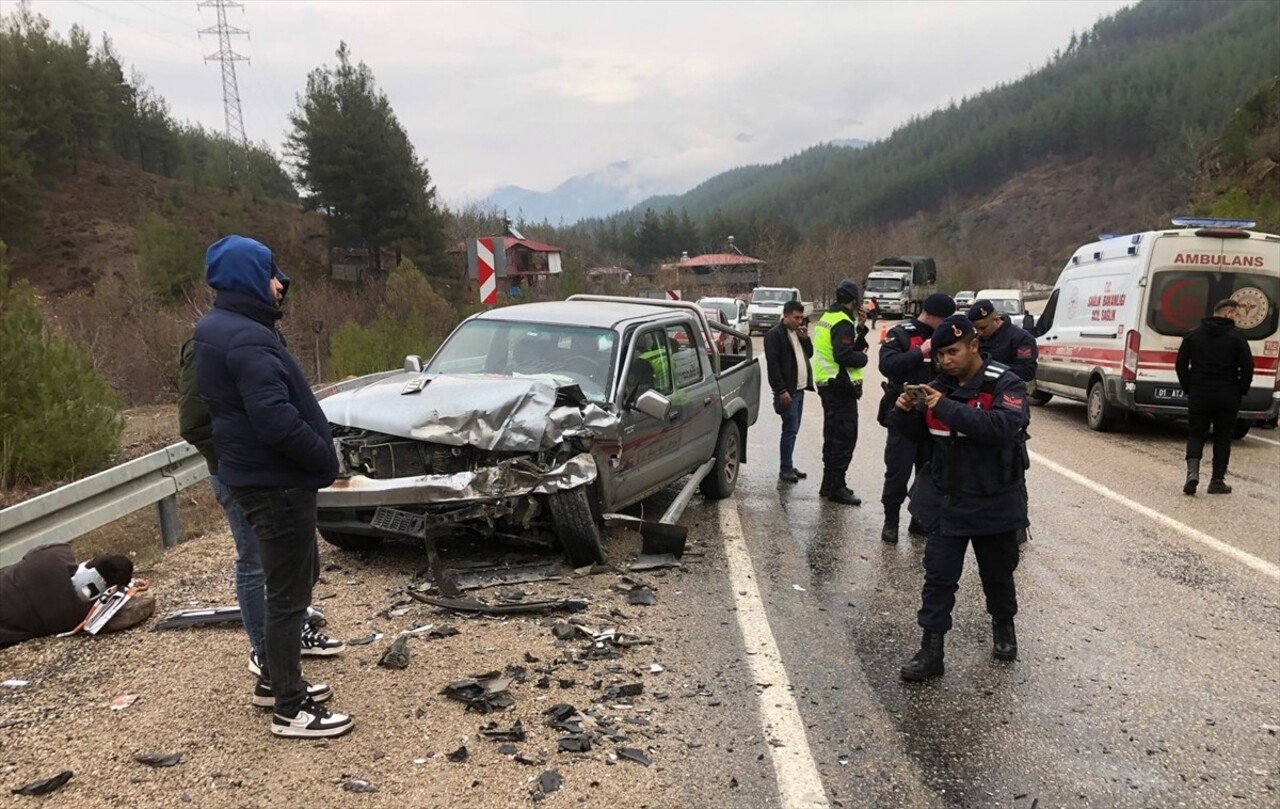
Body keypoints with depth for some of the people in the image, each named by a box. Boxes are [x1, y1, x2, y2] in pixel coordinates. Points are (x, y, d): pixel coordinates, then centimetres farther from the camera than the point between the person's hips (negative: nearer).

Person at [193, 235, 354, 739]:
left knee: (298, 578, 22)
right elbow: (276, 419, -30)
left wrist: (315, 457, 13)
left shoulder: (220, 329, 12)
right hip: (275, 482, -10)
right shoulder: (246, 339, -21)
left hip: (261, 475, 10)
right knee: (288, 592, -1)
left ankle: (275, 680, 34)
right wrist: (325, 458, -15)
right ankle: (290, 709, 10)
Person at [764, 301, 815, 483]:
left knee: (792, 430, 12)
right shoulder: (774, 335, -10)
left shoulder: (798, 332, 16)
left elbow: (809, 354, 20)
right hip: (787, 392, -8)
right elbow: (772, 364, -15)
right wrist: (781, 390, -20)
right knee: (790, 430, -8)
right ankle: (785, 469, -2)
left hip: (799, 389, 8)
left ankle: (788, 466, 19)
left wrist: (805, 338, 2)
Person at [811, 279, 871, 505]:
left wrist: (860, 329, 9)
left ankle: (829, 483, 26)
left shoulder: (827, 318, 15)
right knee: (845, 437, -6)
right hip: (841, 387, -11)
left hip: (828, 385, 11)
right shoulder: (843, 323, -16)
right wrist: (863, 357, -9)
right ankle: (836, 487, -4)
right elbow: (845, 356, -26)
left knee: (834, 436, 18)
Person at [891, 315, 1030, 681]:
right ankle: (931, 651, 6)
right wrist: (906, 412, -12)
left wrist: (947, 408, -35)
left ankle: (1004, 628, 43)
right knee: (938, 576, 1)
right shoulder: (942, 385, 2)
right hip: (947, 501, 3)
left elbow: (1002, 427, -32)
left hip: (995, 504, -3)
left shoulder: (1006, 384, -14)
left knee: (997, 573, 17)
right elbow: (921, 432, 10)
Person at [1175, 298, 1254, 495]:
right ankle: (1217, 481, 13)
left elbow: (1181, 364, 4)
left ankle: (1192, 471, -14)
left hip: (1198, 395, 2)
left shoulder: (1193, 334, 3)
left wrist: (1187, 388, 10)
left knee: (1196, 434, 9)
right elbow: (1247, 367, -9)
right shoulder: (1236, 336, -6)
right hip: (1227, 396, -2)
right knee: (1223, 438, 10)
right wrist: (1241, 391, 4)